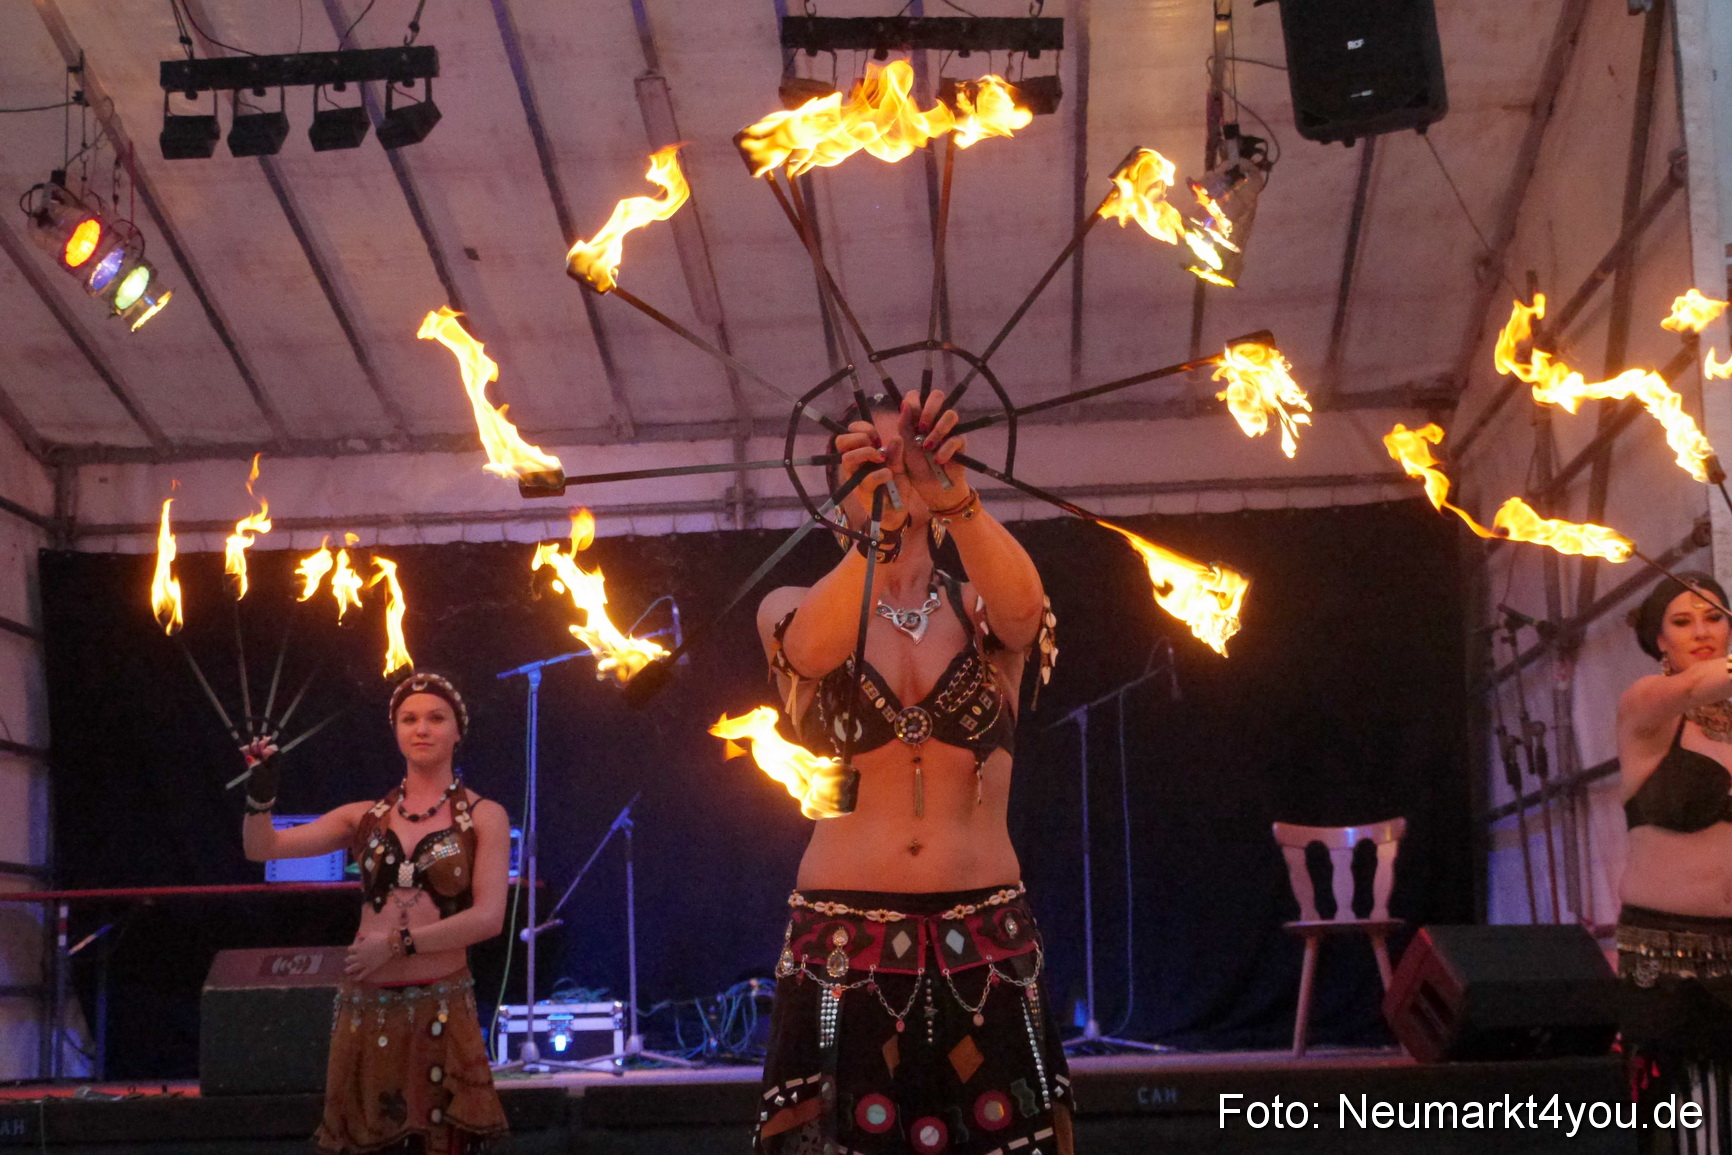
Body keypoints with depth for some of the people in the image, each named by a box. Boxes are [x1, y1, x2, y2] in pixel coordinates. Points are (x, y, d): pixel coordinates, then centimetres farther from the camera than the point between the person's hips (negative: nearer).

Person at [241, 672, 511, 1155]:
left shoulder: (483, 816, 0)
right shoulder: (367, 817, 10)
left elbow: (487, 917, -10)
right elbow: (262, 847, 7)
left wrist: (397, 943, -13)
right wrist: (261, 794, -11)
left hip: (441, 1011, -3)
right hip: (365, 1008, 3)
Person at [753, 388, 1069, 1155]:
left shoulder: (986, 611, 6)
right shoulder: (794, 610, 5)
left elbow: (1022, 600, -19)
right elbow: (814, 648, -20)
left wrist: (952, 496, -39)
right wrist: (872, 527, -38)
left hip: (985, 944, 1)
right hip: (843, 943, -1)